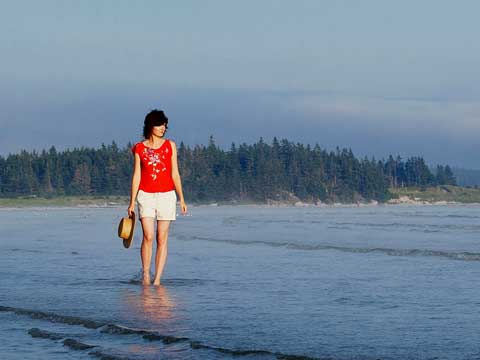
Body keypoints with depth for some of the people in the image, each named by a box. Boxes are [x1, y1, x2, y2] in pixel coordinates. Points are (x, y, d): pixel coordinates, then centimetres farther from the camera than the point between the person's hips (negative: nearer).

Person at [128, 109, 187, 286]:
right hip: (146, 195, -1)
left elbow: (175, 174, 8)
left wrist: (182, 199, 4)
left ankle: (157, 279, 1)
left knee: (162, 239, -1)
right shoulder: (139, 148, 5)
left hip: (166, 195, 1)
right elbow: (136, 176, 6)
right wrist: (132, 202, 3)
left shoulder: (170, 146, 7)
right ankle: (145, 275, -1)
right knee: (148, 236, -12)